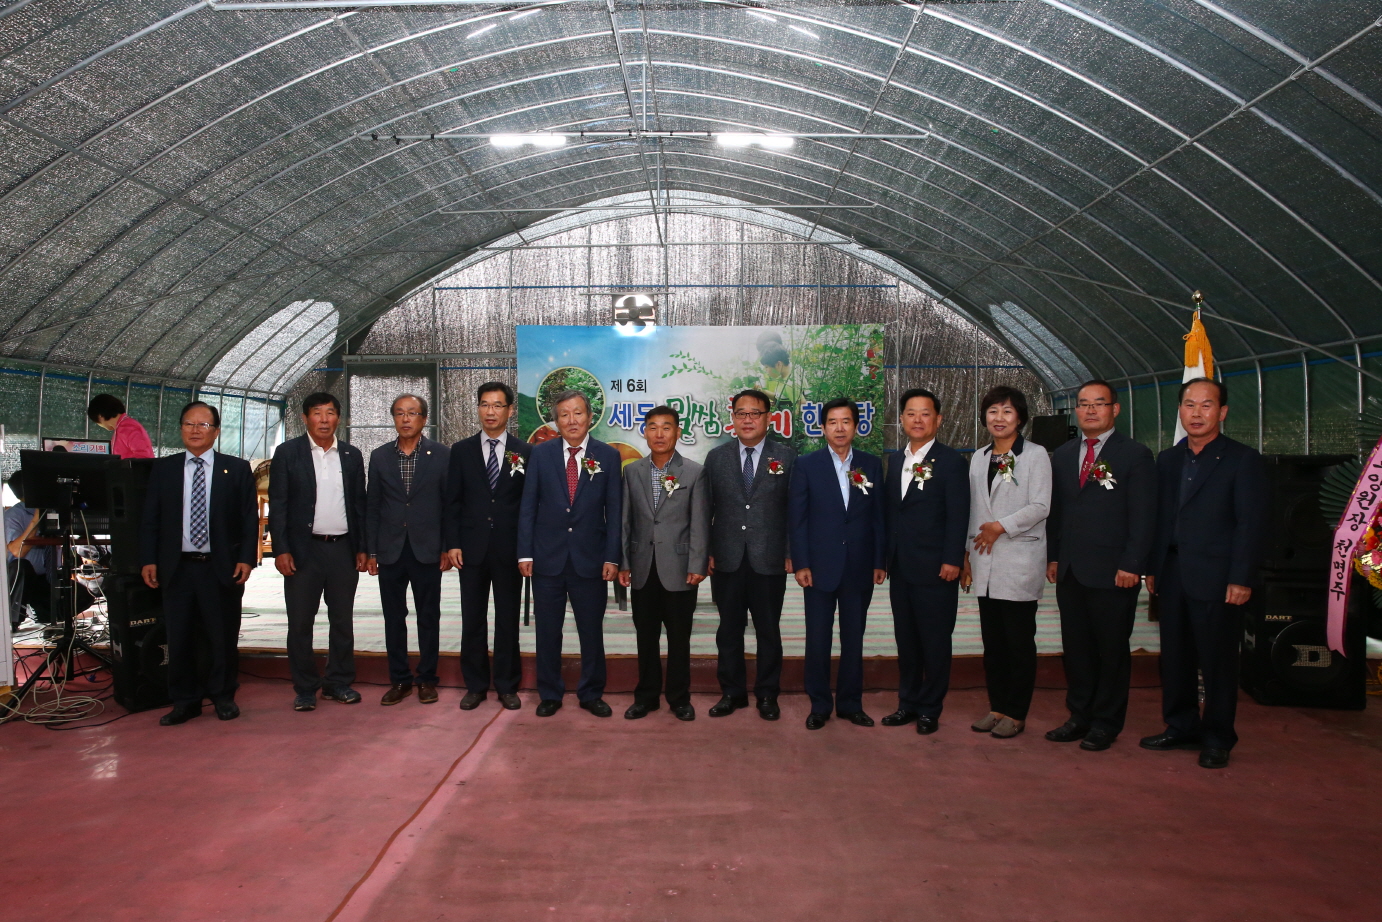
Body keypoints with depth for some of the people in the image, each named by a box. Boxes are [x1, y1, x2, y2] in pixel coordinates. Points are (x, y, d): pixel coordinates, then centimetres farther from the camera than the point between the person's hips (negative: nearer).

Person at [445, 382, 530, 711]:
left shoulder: (525, 452, 3)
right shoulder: (461, 450, 6)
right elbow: (452, 501, 4)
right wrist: (452, 544, -4)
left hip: (509, 549, -1)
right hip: (471, 548, 1)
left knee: (508, 619, 6)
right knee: (473, 620, 7)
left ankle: (507, 686, 17)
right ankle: (475, 685, 18)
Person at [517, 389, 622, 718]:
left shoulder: (608, 456, 1)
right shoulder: (540, 454, 3)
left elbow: (614, 509, 0)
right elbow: (528, 506, 3)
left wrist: (612, 557, -6)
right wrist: (525, 553, -4)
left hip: (590, 559, 0)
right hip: (547, 558, 1)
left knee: (592, 630, 8)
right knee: (547, 631, 9)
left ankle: (591, 694, 23)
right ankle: (550, 694, 23)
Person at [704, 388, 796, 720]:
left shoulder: (786, 456, 1)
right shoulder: (716, 457, 6)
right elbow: (707, 509, 5)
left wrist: (791, 554, -4)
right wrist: (706, 553, 0)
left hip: (769, 560, -1)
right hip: (727, 559, 2)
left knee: (768, 631, 8)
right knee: (729, 630, 10)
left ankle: (767, 694, 21)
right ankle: (732, 692, 23)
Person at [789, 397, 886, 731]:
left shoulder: (871, 465, 6)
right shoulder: (807, 465, 0)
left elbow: (878, 516, 6)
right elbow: (798, 518, -2)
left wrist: (880, 562, 2)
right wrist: (800, 564, -7)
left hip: (860, 568, 2)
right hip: (820, 567, -2)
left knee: (853, 639, 10)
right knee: (817, 640, 4)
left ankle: (851, 703, 22)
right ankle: (819, 705, 17)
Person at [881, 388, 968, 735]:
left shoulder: (950, 461, -5)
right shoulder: (896, 460, 13)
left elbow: (958, 515, -10)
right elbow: (889, 511, 13)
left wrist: (952, 560, -15)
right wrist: (885, 557, 9)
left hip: (935, 569, -6)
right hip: (900, 567, 6)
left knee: (935, 640, 3)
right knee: (905, 638, 12)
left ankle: (930, 709, 15)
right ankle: (908, 703, 24)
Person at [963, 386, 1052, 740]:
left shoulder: (1035, 455, -2)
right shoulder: (979, 458, 14)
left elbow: (1040, 507, -9)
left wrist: (1001, 527, -16)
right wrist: (967, 555, 12)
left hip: (1019, 562, -5)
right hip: (985, 563, 5)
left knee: (1019, 641, 1)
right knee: (992, 640, 9)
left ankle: (1016, 713, 11)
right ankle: (998, 707, 20)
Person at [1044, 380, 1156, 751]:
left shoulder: (1136, 455, -2)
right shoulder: (1062, 456, 14)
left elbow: (1144, 517, -6)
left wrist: (1131, 565, -12)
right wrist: (1052, 556, 9)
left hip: (1112, 573, -5)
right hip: (1069, 571, 5)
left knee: (1112, 650, 5)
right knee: (1075, 648, 10)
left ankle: (1106, 724, 17)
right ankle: (1080, 716, 22)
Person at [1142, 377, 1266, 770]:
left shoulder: (1243, 460, -4)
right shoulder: (1168, 460, 13)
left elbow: (1251, 524, -8)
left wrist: (1242, 579, -13)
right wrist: (1152, 568, 9)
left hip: (1217, 579, -5)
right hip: (1173, 576, 5)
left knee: (1218, 660, 3)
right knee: (1175, 657, 11)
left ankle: (1217, 738, 16)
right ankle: (1182, 727, 24)